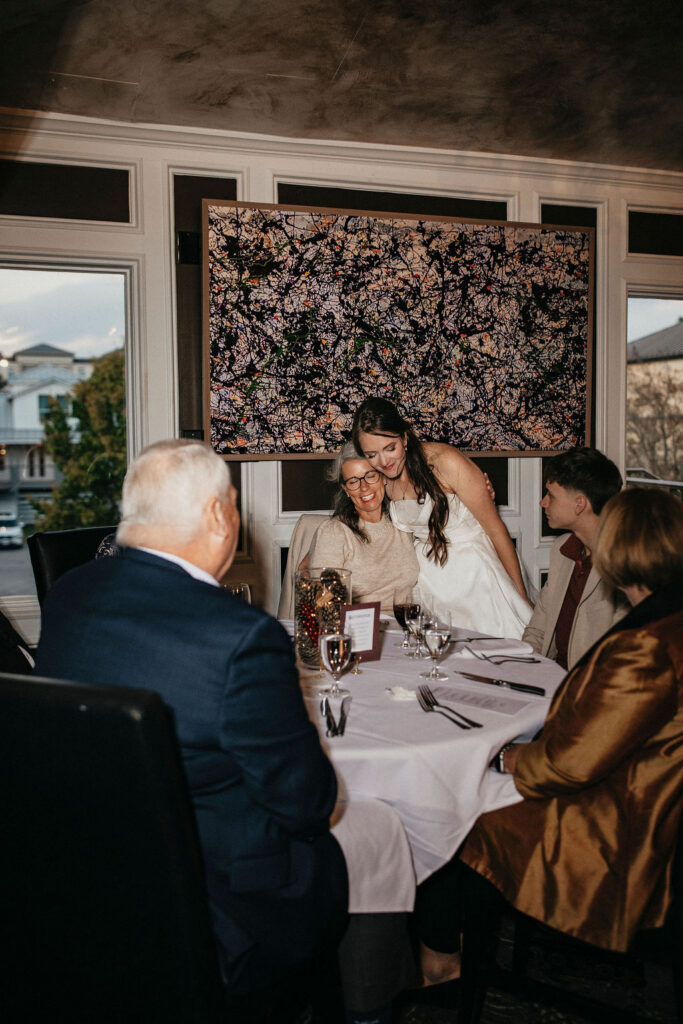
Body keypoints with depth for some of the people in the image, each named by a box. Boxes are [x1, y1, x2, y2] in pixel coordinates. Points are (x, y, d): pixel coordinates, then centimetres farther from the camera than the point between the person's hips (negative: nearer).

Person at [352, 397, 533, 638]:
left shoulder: (446, 462, -18)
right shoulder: (382, 481, -1)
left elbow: (496, 530, -11)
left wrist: (521, 596, -6)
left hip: (472, 571, -4)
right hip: (428, 577, 5)